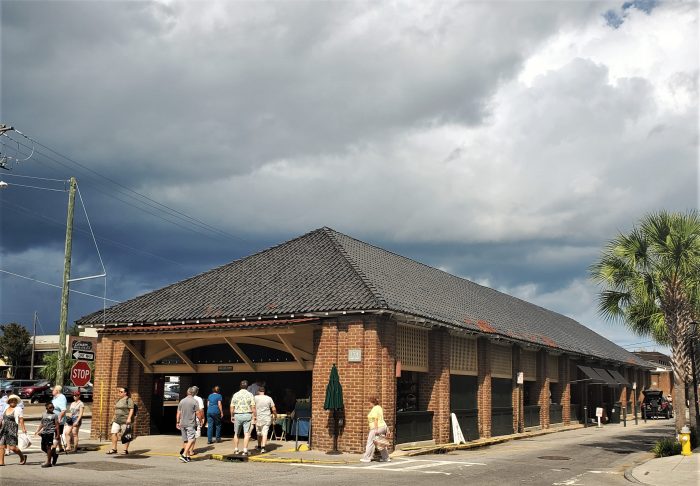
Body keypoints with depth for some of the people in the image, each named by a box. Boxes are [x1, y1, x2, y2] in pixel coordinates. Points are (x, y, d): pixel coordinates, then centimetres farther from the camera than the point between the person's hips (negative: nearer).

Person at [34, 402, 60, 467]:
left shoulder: (54, 415, -3)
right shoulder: (43, 414, 12)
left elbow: (57, 425, -4)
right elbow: (42, 424, 19)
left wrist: (57, 435, -7)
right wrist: (37, 431, 9)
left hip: (51, 432, -6)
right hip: (44, 432, 6)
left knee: (48, 447, -6)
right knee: (43, 447, 7)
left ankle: (48, 462, 1)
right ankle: (54, 455, 27)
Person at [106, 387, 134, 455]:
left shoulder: (129, 400, -7)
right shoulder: (118, 400, 18)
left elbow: (131, 409, -13)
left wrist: (129, 418, -21)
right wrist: (113, 418, 20)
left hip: (125, 420, -8)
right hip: (117, 420, 8)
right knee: (114, 433, 0)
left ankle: (126, 450, 2)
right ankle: (114, 449, 6)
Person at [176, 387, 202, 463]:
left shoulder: (182, 401, 7)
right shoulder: (194, 401, -8)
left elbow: (178, 413, 10)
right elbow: (198, 414, -7)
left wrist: (178, 422, 19)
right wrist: (201, 419, 9)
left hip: (182, 424, 6)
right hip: (191, 424, -6)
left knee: (185, 440, 13)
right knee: (191, 440, -6)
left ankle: (188, 455, 20)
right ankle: (184, 455, -19)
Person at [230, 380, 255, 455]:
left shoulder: (235, 395, 2)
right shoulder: (250, 394, -2)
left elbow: (232, 407, 2)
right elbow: (253, 407, -8)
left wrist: (232, 416, 13)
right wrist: (254, 416, 0)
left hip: (237, 415, 2)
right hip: (247, 415, -2)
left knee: (236, 433, 15)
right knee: (246, 434, -1)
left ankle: (236, 450, 21)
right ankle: (245, 450, -9)